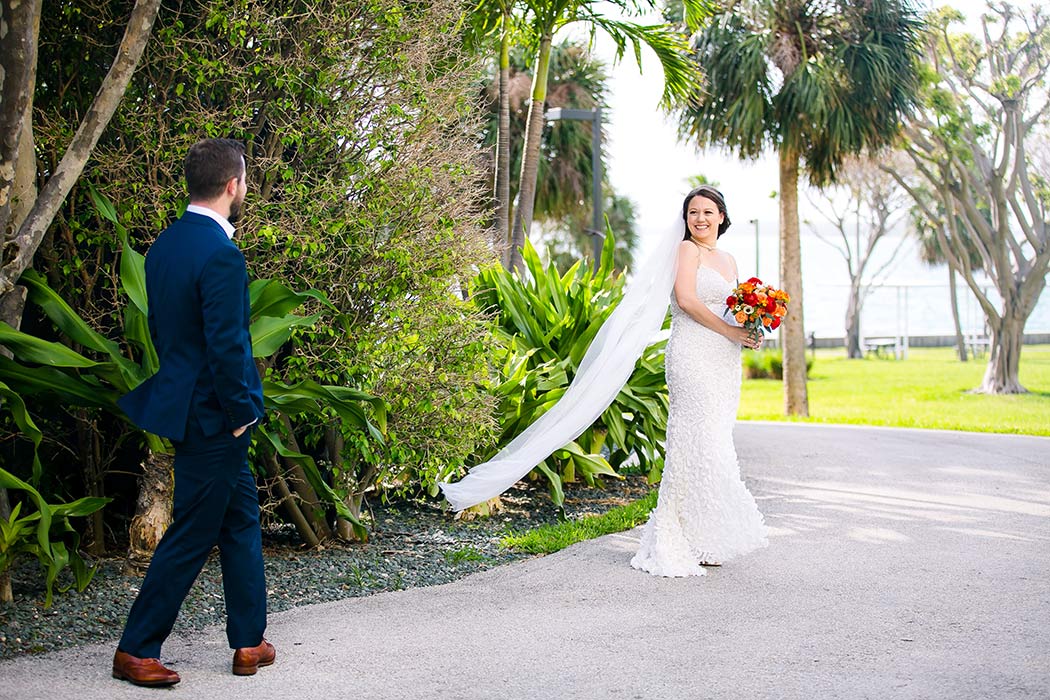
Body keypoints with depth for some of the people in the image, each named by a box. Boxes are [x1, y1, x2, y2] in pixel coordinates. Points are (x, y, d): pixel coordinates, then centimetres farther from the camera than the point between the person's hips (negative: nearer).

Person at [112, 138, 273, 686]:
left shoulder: (165, 244, 7)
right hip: (213, 416, -9)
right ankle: (136, 651, 14)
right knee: (191, 536, 3)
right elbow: (226, 347, -24)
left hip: (186, 400, 9)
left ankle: (250, 642, 26)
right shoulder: (221, 254, -22)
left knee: (241, 523, 18)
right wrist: (241, 411, -12)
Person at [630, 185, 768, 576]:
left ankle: (703, 540, 9)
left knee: (713, 446, 5)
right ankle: (684, 543, -10)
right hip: (694, 354, -8)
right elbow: (687, 299, -12)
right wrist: (729, 331, -14)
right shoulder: (687, 250, 0)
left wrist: (750, 334, 4)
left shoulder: (728, 260, 22)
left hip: (724, 362, 8)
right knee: (698, 442, -12)